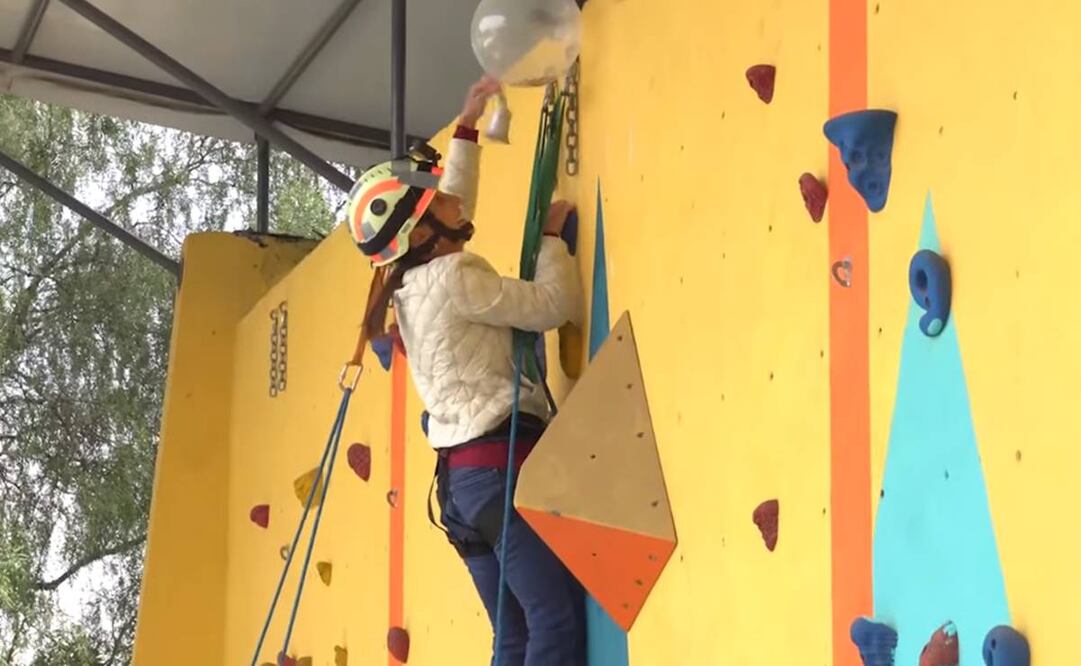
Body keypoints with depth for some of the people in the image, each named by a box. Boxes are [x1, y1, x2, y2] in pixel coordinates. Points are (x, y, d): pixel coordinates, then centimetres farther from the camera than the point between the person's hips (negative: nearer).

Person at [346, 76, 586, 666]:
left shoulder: (412, 282, 16)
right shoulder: (454, 278, -11)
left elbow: (455, 206, 32)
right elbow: (555, 305, -9)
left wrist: (467, 126, 32)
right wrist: (552, 234, 6)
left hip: (463, 472, 10)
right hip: (502, 462, -10)